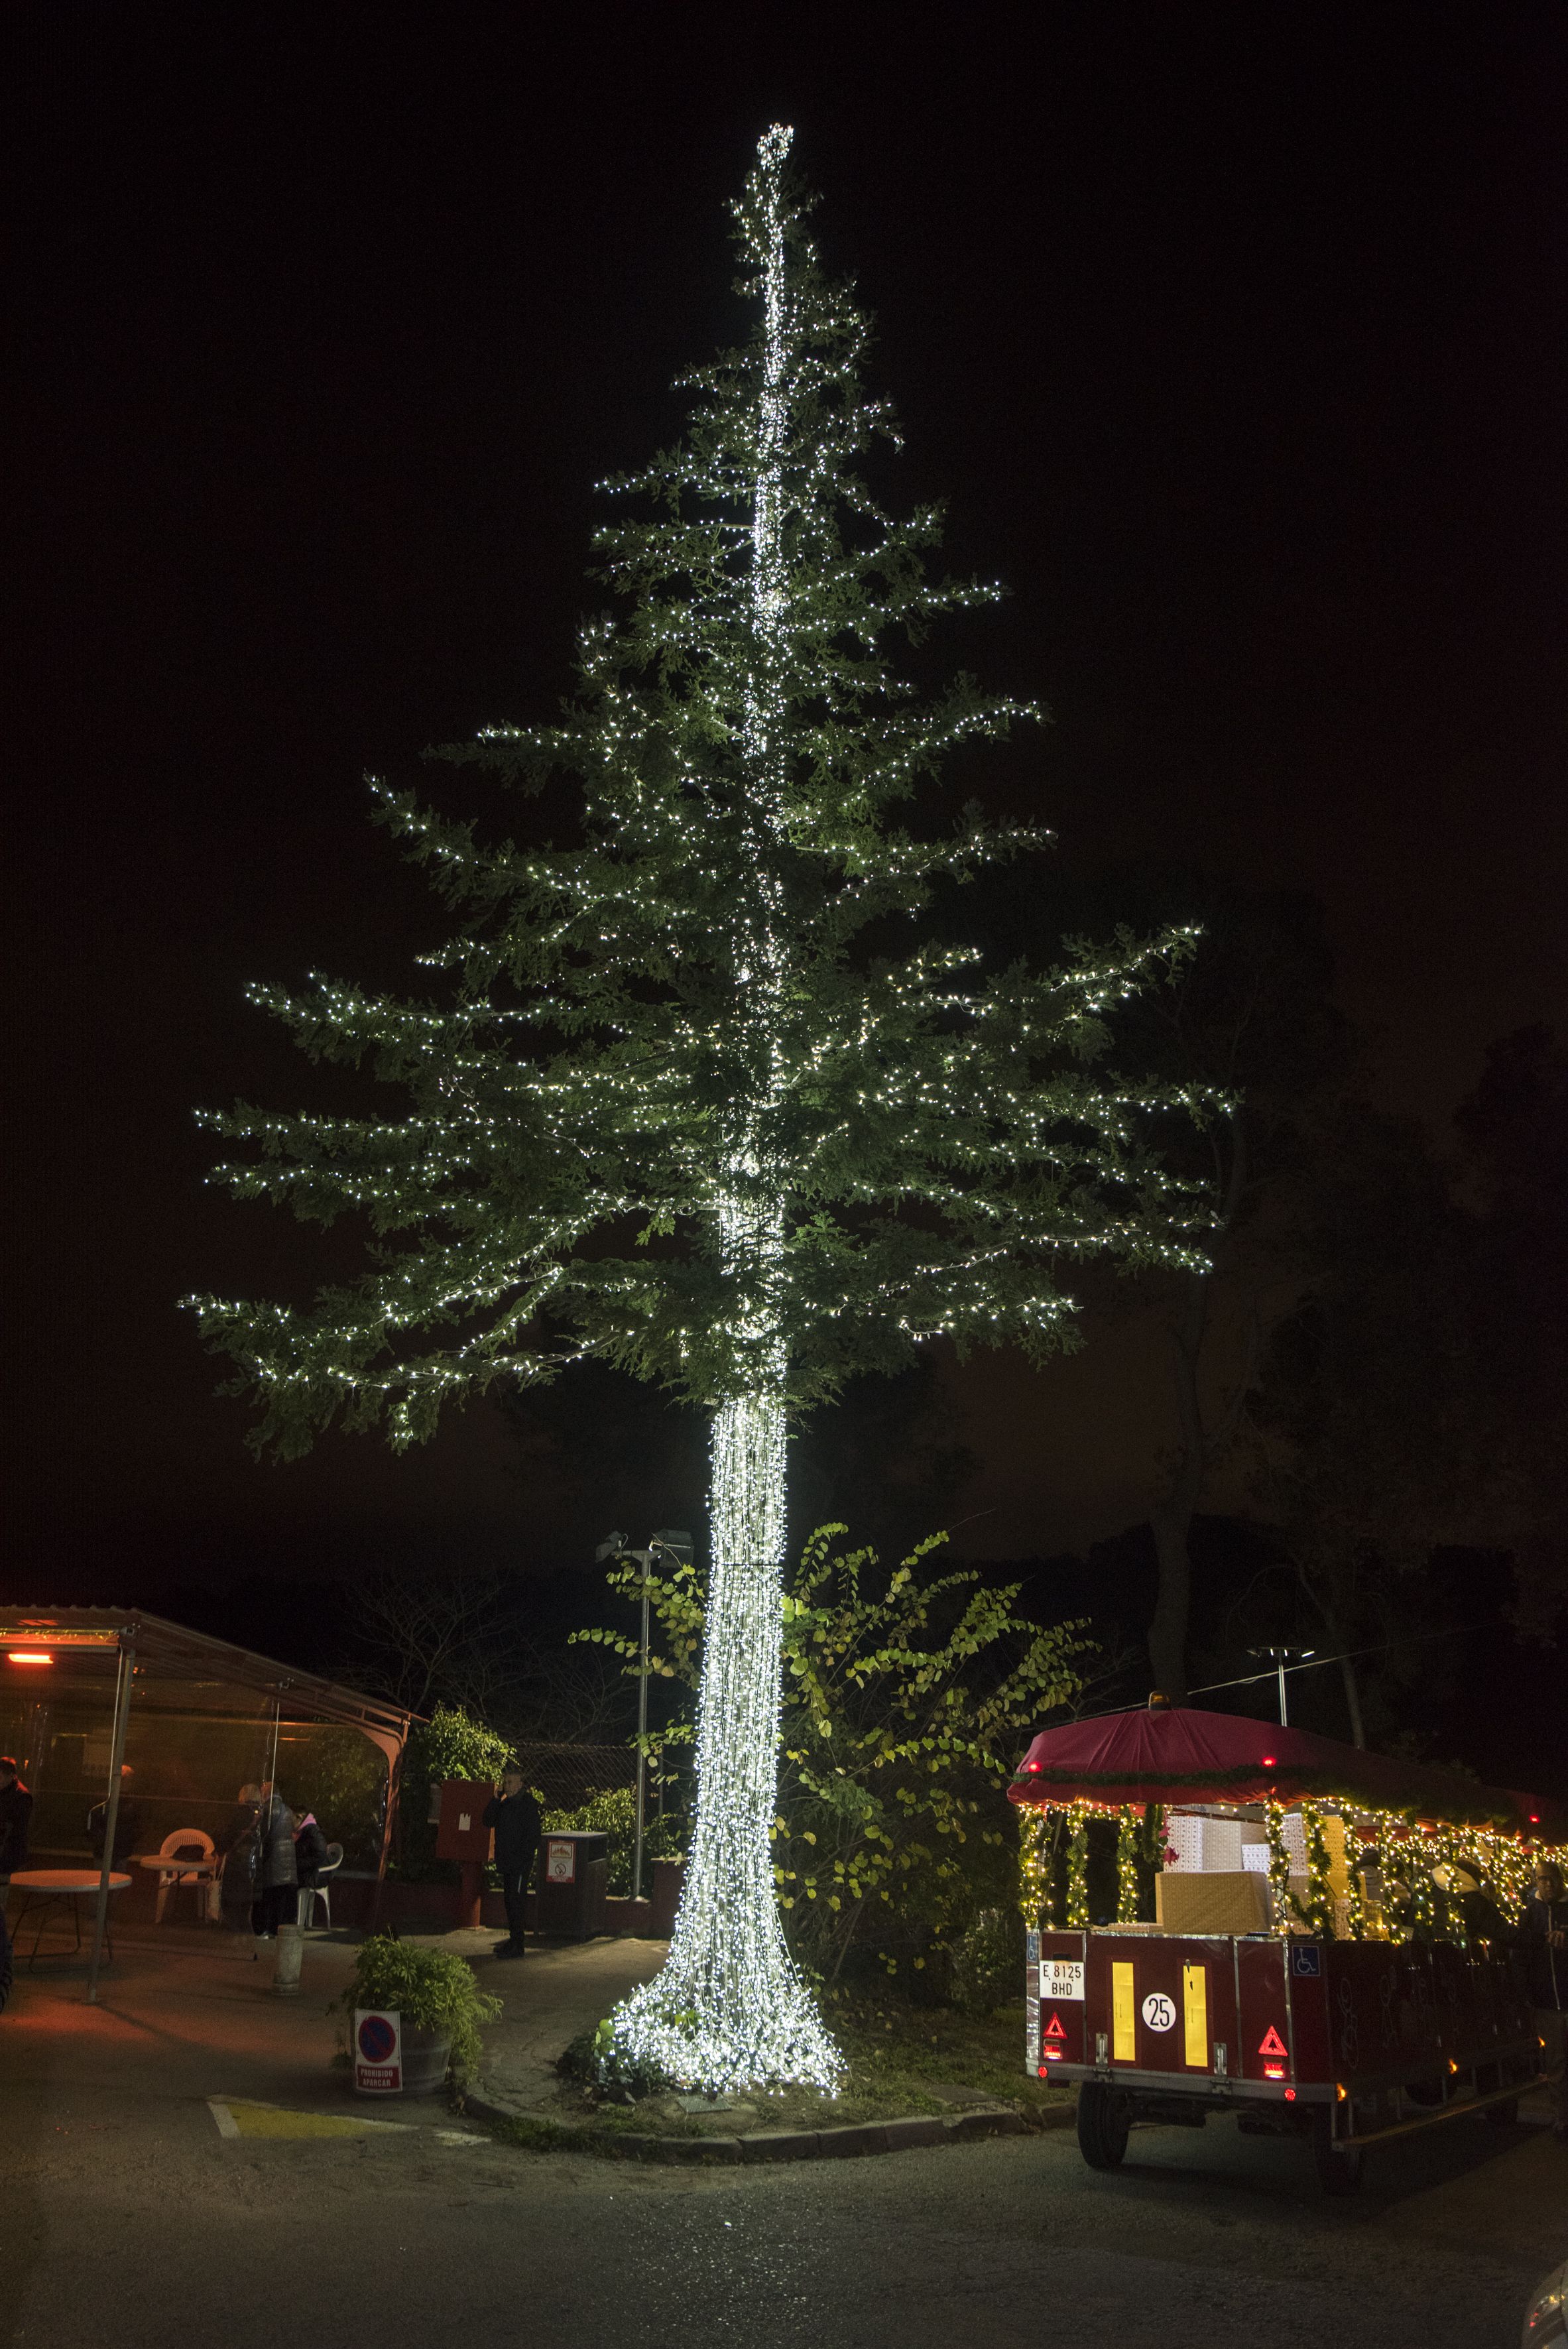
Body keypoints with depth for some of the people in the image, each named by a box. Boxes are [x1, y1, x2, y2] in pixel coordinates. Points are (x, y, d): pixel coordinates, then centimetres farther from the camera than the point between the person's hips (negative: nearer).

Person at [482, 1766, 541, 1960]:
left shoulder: (528, 1804, -12)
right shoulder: (503, 1802, 12)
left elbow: (533, 1835, -14)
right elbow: (488, 1822, 4)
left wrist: (522, 1859, -18)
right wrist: (496, 1800, -7)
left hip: (520, 1863, -8)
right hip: (506, 1861, 8)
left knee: (516, 1901, -7)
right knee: (509, 1900, 13)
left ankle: (517, 1945, -4)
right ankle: (513, 1939, 23)